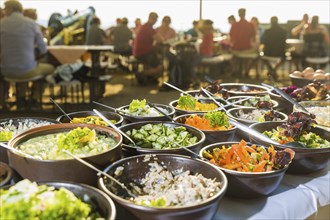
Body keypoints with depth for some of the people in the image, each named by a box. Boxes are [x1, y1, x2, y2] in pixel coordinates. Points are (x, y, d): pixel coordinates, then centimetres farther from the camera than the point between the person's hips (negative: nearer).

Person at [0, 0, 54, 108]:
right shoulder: (31, 23, -6)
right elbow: (43, 49, 0)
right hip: (27, 70, -3)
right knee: (50, 68, 29)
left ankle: (21, 95, 25)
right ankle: (35, 97, 27)